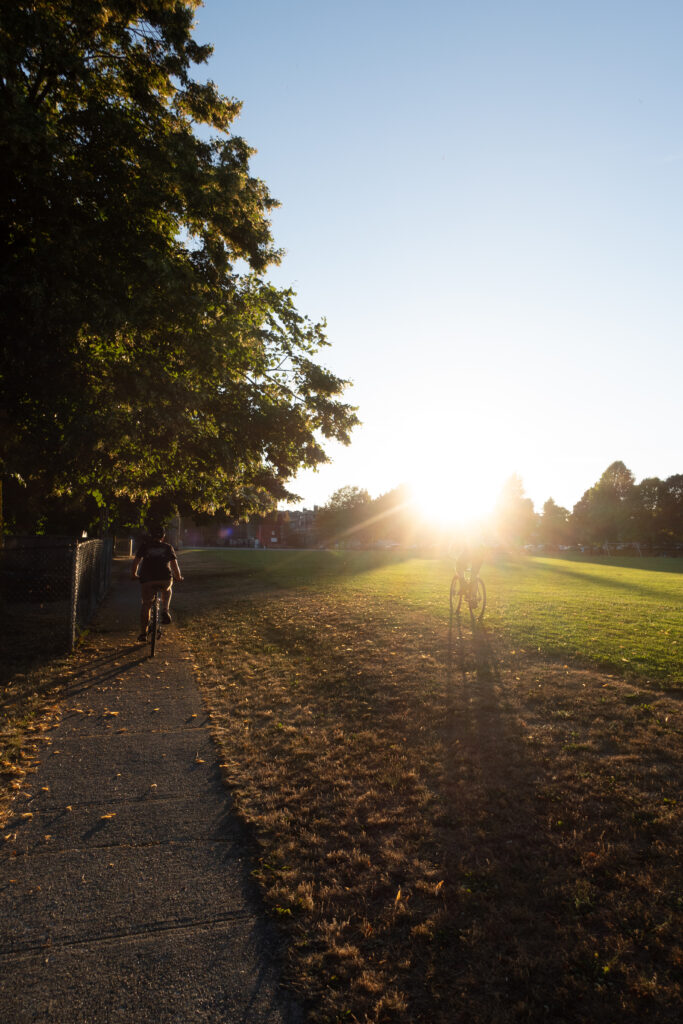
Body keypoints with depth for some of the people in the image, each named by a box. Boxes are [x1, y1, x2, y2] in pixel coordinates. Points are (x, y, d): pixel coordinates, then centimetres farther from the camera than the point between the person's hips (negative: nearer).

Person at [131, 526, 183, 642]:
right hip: (165, 579, 1)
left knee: (146, 605, 12)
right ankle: (165, 611, 10)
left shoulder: (144, 545, 12)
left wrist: (134, 574, 27)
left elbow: (136, 561, 12)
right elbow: (174, 564, 8)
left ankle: (143, 633, 9)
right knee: (167, 591, 33)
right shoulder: (168, 547, 13)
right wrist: (178, 577, 20)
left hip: (148, 580, 0)